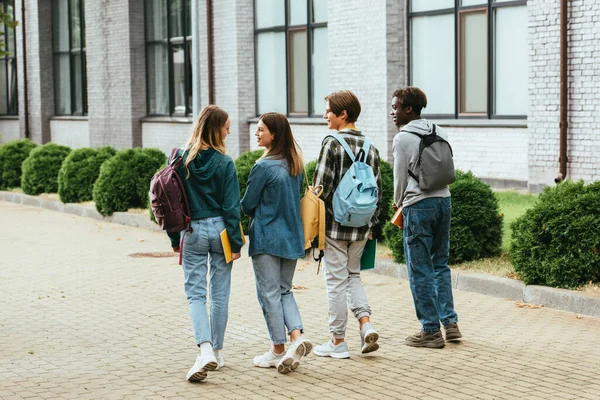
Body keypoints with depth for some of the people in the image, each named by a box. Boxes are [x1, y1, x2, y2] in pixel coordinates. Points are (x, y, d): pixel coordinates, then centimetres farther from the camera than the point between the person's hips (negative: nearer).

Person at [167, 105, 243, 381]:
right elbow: (231, 206, -8)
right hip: (219, 230, 0)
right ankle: (217, 351, 19)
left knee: (195, 293, 1)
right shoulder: (224, 163, -9)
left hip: (193, 231, 0)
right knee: (220, 293, 11)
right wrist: (236, 242, -1)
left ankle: (206, 349, -18)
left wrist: (175, 238, 9)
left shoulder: (181, 160, -5)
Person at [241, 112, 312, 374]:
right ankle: (297, 337, -3)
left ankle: (278, 350, 9)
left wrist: (256, 215, 11)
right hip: (292, 237, 7)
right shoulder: (296, 164, 5)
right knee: (285, 291, 16)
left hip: (266, 238, -7)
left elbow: (247, 204, -9)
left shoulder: (264, 166, -17)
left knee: (270, 293, 4)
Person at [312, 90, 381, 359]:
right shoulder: (370, 146, 7)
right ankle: (366, 325, 5)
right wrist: (371, 223, 17)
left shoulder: (332, 143, -13)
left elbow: (322, 186, -16)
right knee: (353, 275, 21)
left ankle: (338, 342, 10)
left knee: (336, 281, 3)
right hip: (361, 226, 6)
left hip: (335, 224, -6)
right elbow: (378, 189, 10)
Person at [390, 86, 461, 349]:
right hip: (444, 199, 7)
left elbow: (400, 176, -4)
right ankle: (450, 322, 12)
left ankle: (431, 330, 3)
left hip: (419, 206, -7)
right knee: (440, 265, 16)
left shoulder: (403, 138, -10)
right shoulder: (438, 132, 9)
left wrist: (398, 202, 15)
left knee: (420, 271, 1)